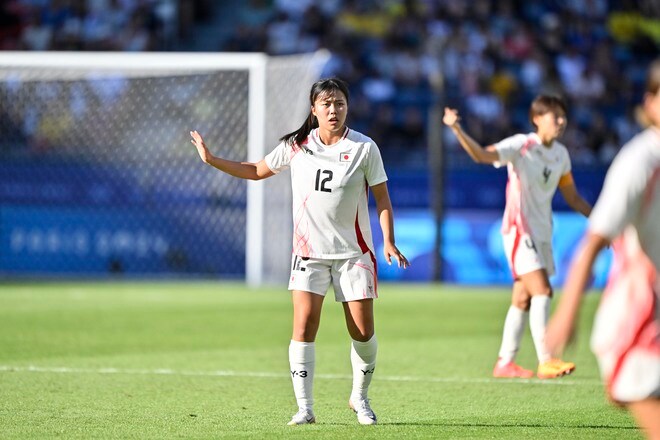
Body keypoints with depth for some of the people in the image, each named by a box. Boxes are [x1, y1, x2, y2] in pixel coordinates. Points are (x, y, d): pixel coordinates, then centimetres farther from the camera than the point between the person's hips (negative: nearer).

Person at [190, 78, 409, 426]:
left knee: (363, 332, -1)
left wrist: (388, 242, -11)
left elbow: (382, 197, -1)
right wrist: (212, 160, 7)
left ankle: (360, 398, 24)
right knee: (304, 328, -12)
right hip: (309, 250, 1)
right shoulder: (295, 146, 1)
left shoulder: (364, 148, -5)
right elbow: (257, 171, 14)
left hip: (353, 253, -1)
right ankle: (305, 408, -4)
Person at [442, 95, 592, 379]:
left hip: (542, 233, 7)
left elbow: (572, 198, 19)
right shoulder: (521, 146, -12)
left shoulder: (561, 155, 9)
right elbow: (482, 155, -26)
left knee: (523, 300, 10)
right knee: (542, 290, -18)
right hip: (519, 229, -7)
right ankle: (545, 362, -21)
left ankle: (505, 363, 17)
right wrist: (457, 130, -41)